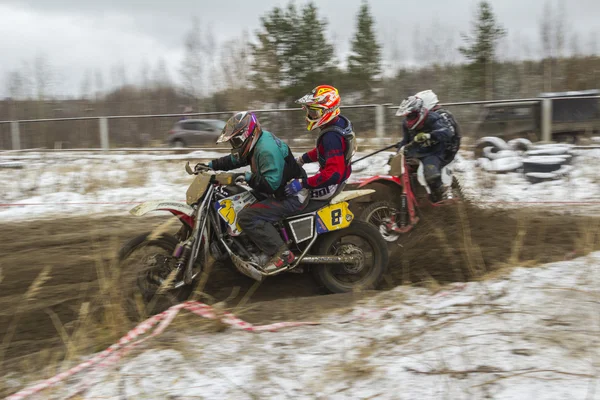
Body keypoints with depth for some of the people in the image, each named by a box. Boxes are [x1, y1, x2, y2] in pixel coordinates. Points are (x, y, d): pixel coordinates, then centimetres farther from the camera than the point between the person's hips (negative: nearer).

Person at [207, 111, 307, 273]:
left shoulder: (267, 150, -24)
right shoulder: (258, 141, 9)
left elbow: (271, 184, -30)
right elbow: (235, 160, 22)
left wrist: (249, 178, -27)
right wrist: (212, 165, 16)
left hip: (291, 197, -11)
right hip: (280, 191, 11)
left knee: (246, 217, -20)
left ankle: (281, 254, -21)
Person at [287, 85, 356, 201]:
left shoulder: (332, 136, -31)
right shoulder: (339, 121, 0)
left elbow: (334, 174, -37)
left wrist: (302, 184, -35)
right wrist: (301, 160, 18)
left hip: (330, 186, -10)